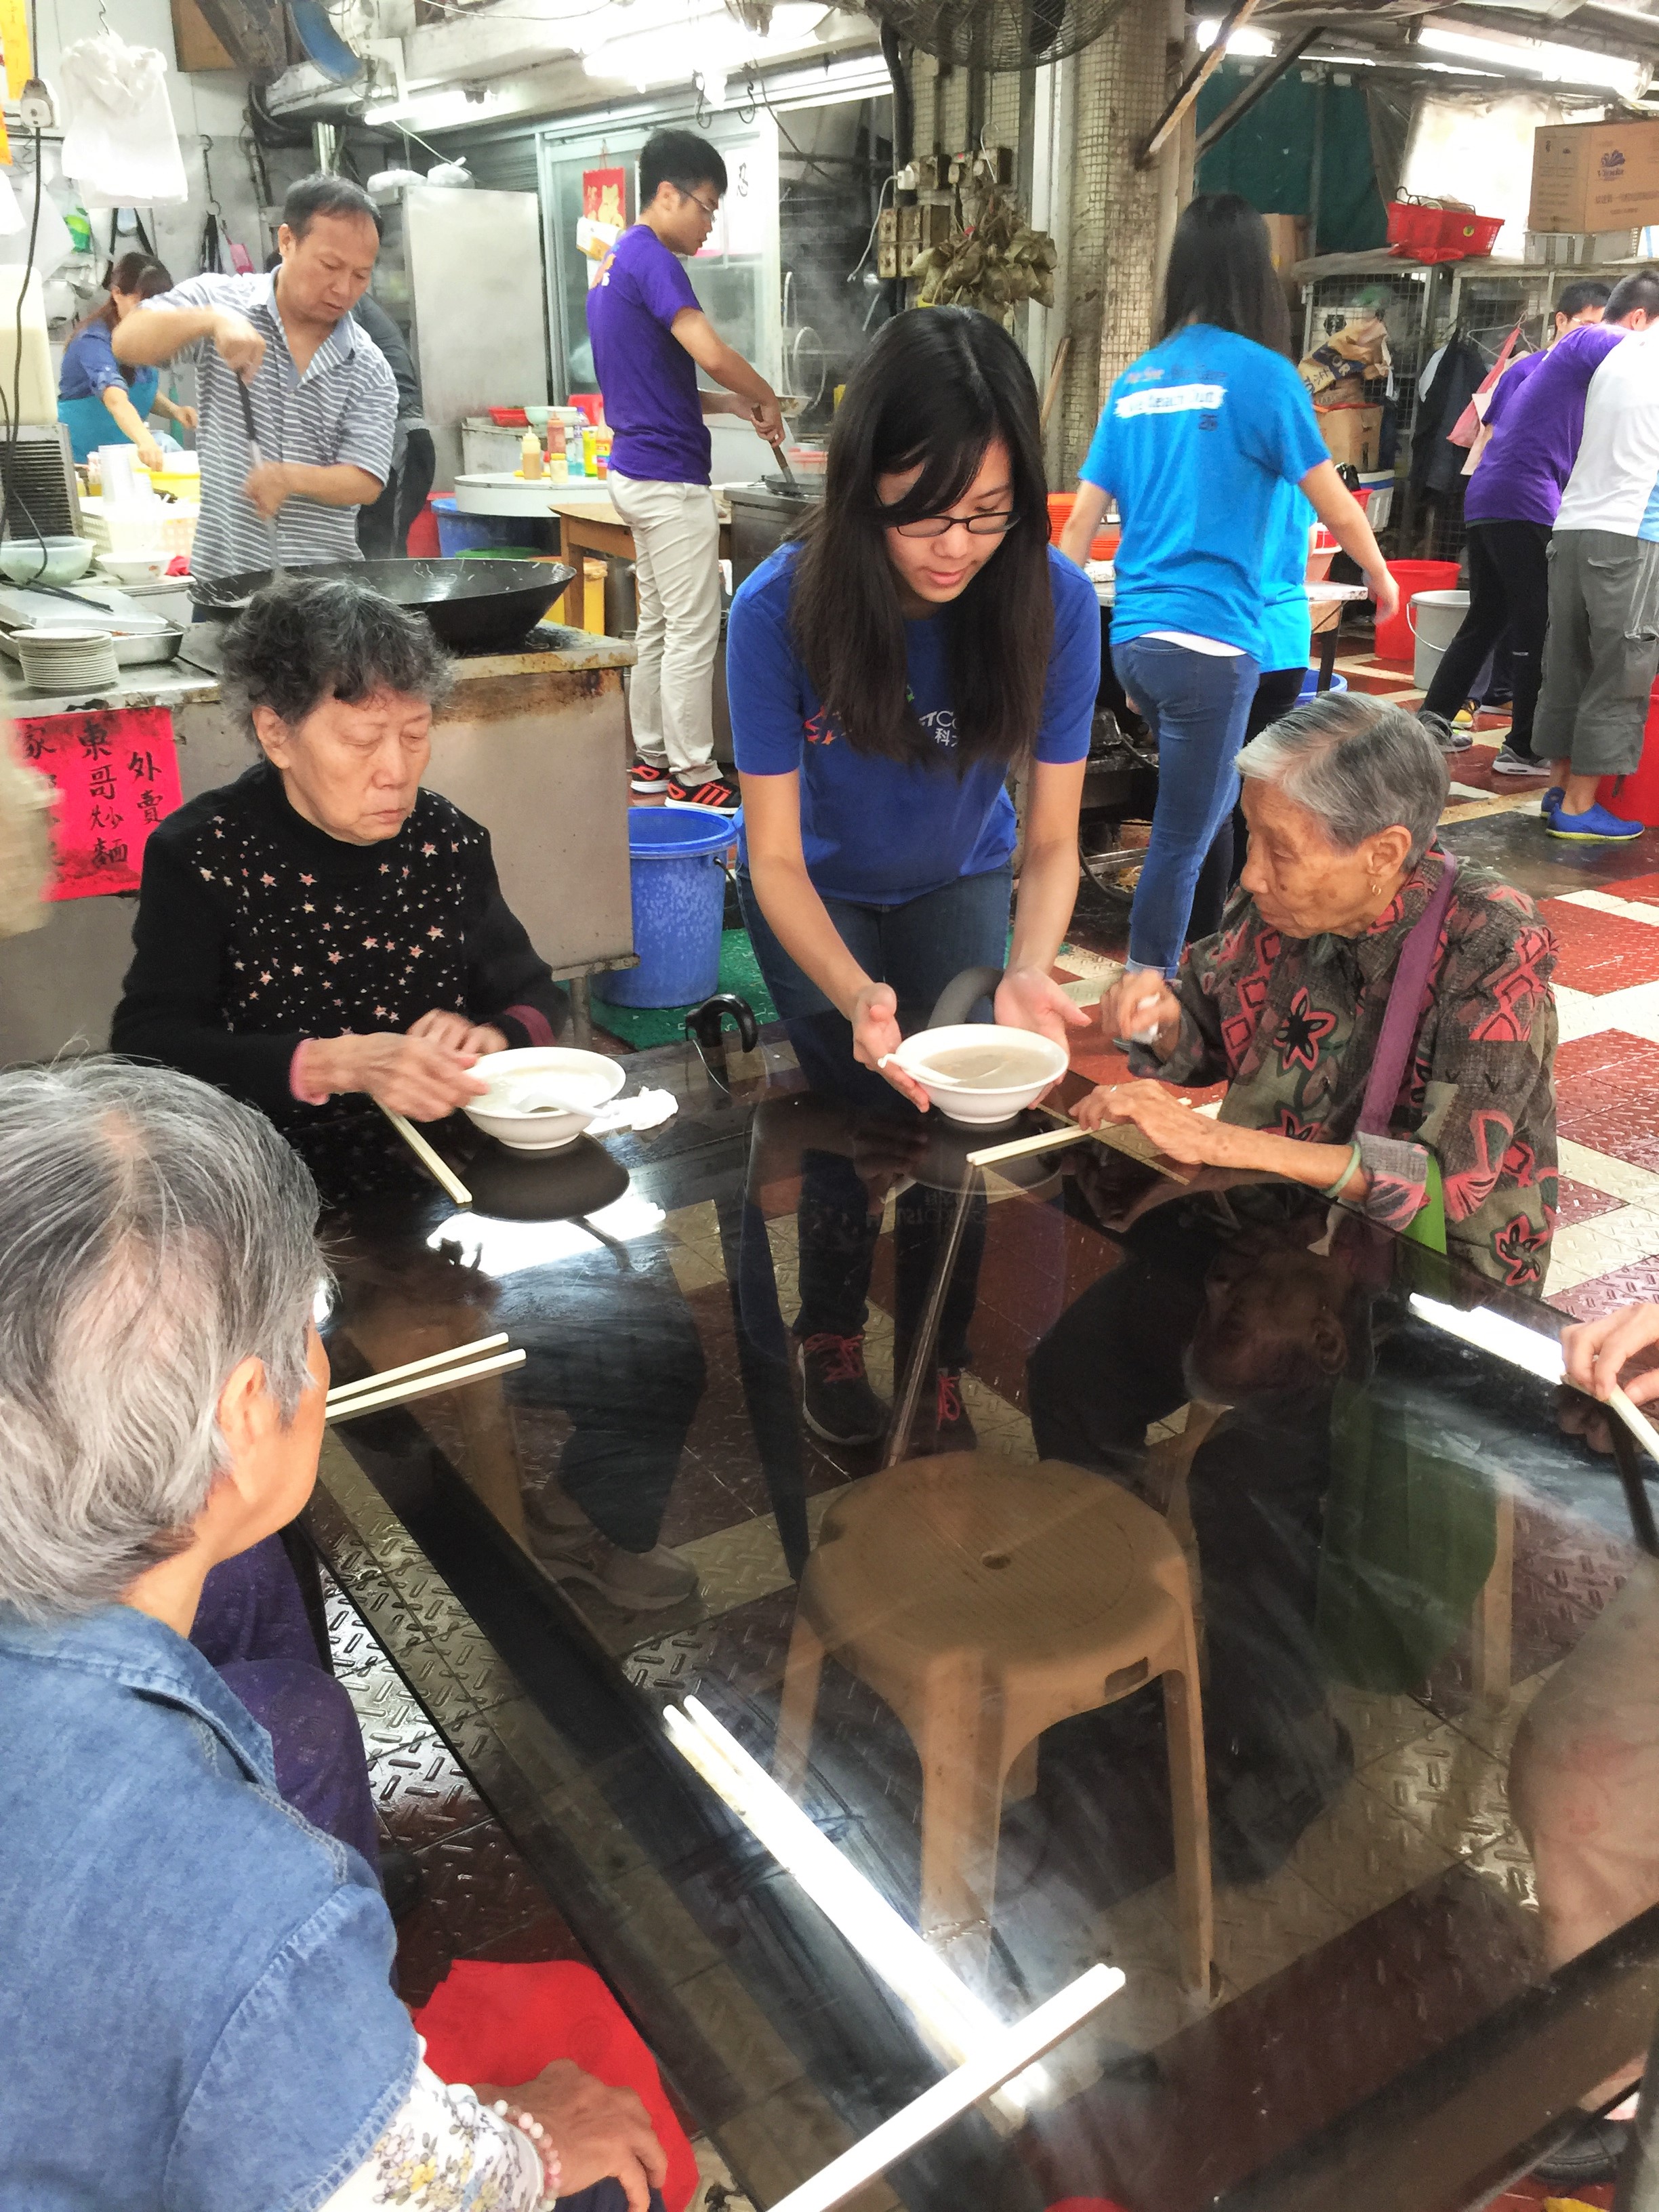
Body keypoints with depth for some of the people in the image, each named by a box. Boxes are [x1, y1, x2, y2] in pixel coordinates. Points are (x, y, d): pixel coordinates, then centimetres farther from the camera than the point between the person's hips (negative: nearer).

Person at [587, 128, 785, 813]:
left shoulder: (614, 260, 17)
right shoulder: (651, 257, -13)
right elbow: (711, 352, -25)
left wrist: (730, 404, 11)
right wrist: (764, 397, -7)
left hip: (634, 467, 10)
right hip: (669, 475, -10)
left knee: (657, 622, 15)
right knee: (694, 631, -6)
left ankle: (653, 756, 21)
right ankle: (692, 777, -1)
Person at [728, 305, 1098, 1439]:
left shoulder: (1056, 601, -26)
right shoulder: (782, 610, -31)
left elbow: (1053, 839, -20)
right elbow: (777, 857, -27)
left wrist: (1029, 973, -41)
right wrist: (858, 997, -46)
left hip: (960, 882, 2)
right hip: (822, 892, -1)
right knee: (865, 1101, -14)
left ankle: (938, 1357, 20)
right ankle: (832, 1331, 18)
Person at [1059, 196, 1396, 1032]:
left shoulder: (1135, 380, 11)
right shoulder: (1260, 371, -5)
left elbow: (1079, 523, 11)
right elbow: (1335, 504, 1)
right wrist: (1381, 578, 19)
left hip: (1134, 636, 7)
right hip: (1208, 640, -7)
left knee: (1211, 808, 21)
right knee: (1182, 833, -1)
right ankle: (1142, 1001, 2)